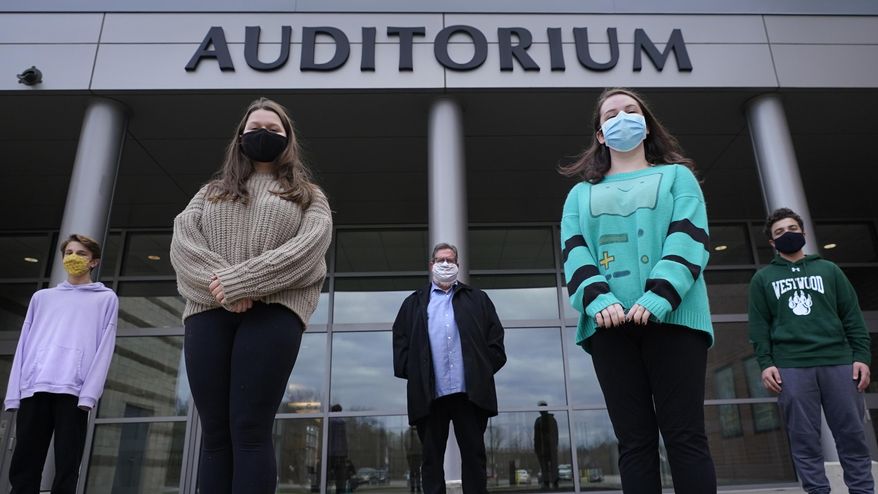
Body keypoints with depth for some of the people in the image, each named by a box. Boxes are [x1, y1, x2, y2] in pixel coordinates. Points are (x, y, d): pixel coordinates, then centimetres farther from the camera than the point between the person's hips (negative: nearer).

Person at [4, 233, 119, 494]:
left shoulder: (106, 298, 14)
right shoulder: (42, 297, 25)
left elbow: (104, 348, 3)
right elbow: (24, 345, 17)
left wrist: (89, 393, -10)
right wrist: (13, 393, 5)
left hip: (74, 390, -3)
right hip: (33, 388, 3)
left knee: (66, 470, -4)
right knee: (23, 468, 2)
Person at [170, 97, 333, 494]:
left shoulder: (308, 195, 17)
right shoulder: (212, 191, 25)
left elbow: (310, 245, -4)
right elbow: (182, 241, 8)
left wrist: (240, 281, -15)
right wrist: (220, 286, -13)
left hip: (274, 310, -3)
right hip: (209, 311, 3)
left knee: (250, 431, -9)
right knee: (215, 434, 1)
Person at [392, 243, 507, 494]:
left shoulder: (477, 298, 17)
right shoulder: (413, 303, 17)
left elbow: (495, 336, 10)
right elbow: (400, 340, 9)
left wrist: (487, 368, -1)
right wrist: (410, 373, -3)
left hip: (470, 391, 0)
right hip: (430, 393, 0)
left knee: (474, 455, 5)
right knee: (432, 457, 6)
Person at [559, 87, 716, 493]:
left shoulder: (676, 176, 17)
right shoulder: (582, 194, 22)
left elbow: (689, 239, 0)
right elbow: (574, 252, 7)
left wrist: (658, 298, -17)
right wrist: (598, 299, -14)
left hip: (672, 316, -1)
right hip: (611, 323, 2)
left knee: (685, 436, -4)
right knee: (634, 440, 2)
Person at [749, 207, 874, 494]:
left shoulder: (828, 269, 17)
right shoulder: (763, 278, 13)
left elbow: (852, 316, 11)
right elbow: (759, 325, 5)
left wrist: (862, 356, 1)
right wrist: (765, 363, -5)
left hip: (838, 361, 1)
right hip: (790, 366, -1)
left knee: (852, 434, 3)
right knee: (804, 437, -1)